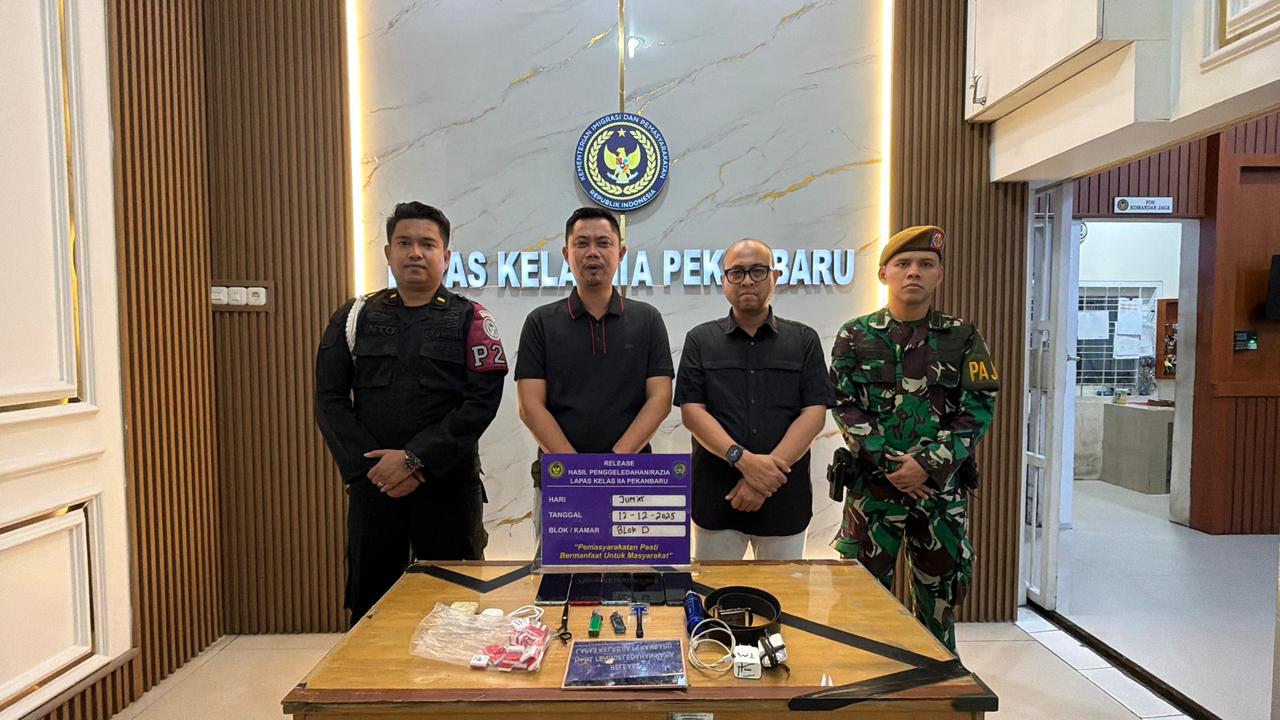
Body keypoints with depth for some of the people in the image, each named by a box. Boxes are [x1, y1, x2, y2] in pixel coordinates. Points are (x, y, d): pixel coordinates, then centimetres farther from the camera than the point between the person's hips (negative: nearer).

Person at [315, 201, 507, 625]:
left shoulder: (470, 320, 0)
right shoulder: (354, 319, 8)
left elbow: (482, 402, -9)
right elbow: (330, 402, 3)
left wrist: (417, 459, -15)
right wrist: (370, 466, -9)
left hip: (449, 485, -2)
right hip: (372, 485, 2)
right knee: (369, 605, 12)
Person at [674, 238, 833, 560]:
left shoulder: (804, 340, 5)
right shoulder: (700, 340, 5)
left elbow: (814, 414, -4)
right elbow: (691, 412, -4)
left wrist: (766, 477, -15)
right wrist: (743, 459, -19)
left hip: (785, 496, 1)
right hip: (716, 496, 0)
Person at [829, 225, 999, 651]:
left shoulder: (963, 337, 3)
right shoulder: (855, 337, 0)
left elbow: (978, 408, -4)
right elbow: (845, 408, -6)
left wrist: (928, 464, -15)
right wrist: (888, 464, -15)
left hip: (942, 487, 2)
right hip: (872, 486, -1)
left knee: (941, 588, 16)